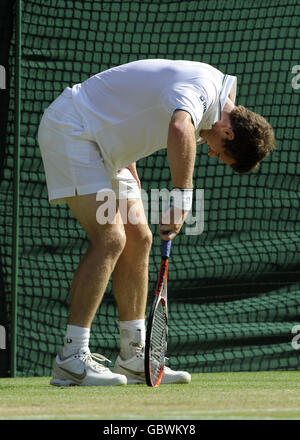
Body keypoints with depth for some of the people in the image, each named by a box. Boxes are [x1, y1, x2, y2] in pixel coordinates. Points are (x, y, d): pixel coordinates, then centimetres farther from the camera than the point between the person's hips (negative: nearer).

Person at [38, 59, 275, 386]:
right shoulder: (201, 87, -25)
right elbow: (180, 130, -49)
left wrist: (128, 165, 12)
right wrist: (182, 197, -47)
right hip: (69, 130, -10)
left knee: (138, 239, 6)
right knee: (110, 239, -18)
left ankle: (133, 357, 10)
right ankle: (72, 358, -17)